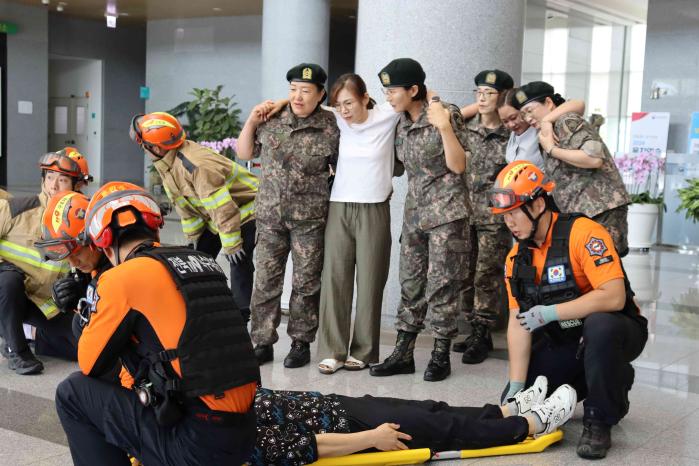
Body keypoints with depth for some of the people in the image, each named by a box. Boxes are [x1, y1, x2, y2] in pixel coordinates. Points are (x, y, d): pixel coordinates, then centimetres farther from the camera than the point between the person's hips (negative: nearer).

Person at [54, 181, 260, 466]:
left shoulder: (121, 277, -6)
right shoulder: (206, 263, 12)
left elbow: (90, 365, 6)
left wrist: (94, 315, 22)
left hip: (198, 443, -7)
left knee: (73, 393, 10)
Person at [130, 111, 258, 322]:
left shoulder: (197, 166, -35)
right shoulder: (167, 163, -4)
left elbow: (223, 209, -32)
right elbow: (185, 204, 7)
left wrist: (231, 245, -25)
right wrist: (193, 236, 9)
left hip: (246, 210, -10)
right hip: (213, 217, 10)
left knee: (239, 262, -15)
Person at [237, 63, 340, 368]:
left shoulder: (330, 128, -6)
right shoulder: (272, 119, 2)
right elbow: (244, 154, 10)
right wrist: (251, 121, 0)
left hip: (310, 219, -2)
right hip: (270, 215, 3)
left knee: (306, 283, 7)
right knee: (265, 281, 6)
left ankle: (301, 343, 19)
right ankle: (263, 343, 16)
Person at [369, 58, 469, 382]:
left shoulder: (445, 114, -10)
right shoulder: (402, 123, 10)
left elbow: (458, 166, -14)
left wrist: (445, 127, -24)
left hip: (445, 211, -7)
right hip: (414, 212, 7)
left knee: (442, 283, -4)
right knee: (410, 283, 8)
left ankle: (441, 355, 6)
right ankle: (403, 353, 14)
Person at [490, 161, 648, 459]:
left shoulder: (583, 233, -23)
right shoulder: (516, 258, -2)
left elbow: (613, 298, -32)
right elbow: (518, 323, -4)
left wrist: (550, 313, -31)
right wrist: (516, 387, -12)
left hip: (614, 331, -6)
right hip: (563, 343, 6)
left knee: (599, 326, -40)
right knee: (516, 403, -5)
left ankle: (599, 421, -19)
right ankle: (596, 385, 16)